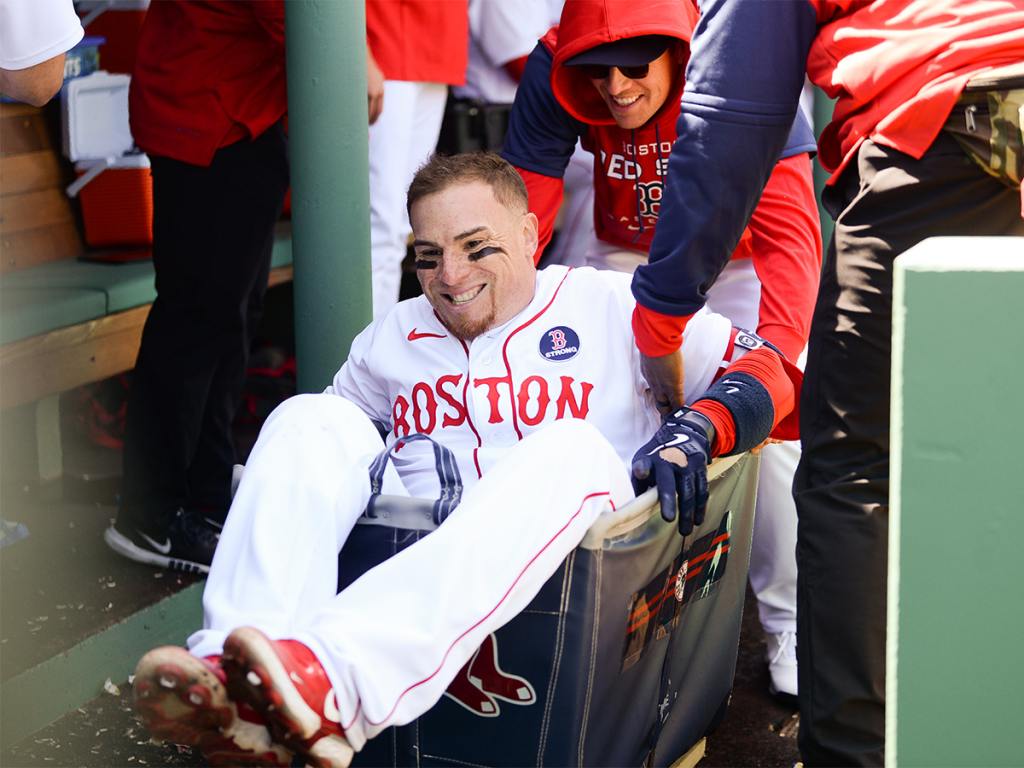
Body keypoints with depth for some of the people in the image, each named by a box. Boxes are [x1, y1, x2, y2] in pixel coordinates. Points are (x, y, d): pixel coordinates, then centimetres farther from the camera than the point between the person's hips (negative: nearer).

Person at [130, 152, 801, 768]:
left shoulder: (609, 305, 16)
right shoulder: (391, 337, 27)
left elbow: (767, 372, 9)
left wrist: (693, 430, -12)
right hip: (398, 558, 3)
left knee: (573, 447, -32)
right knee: (310, 419, -15)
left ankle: (335, 679, -55)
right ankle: (235, 688, -43)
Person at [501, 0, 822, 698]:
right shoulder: (554, 78, -26)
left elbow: (790, 233, -43)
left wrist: (775, 357, -59)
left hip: (737, 258, -2)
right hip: (623, 257, 3)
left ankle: (789, 623, 4)